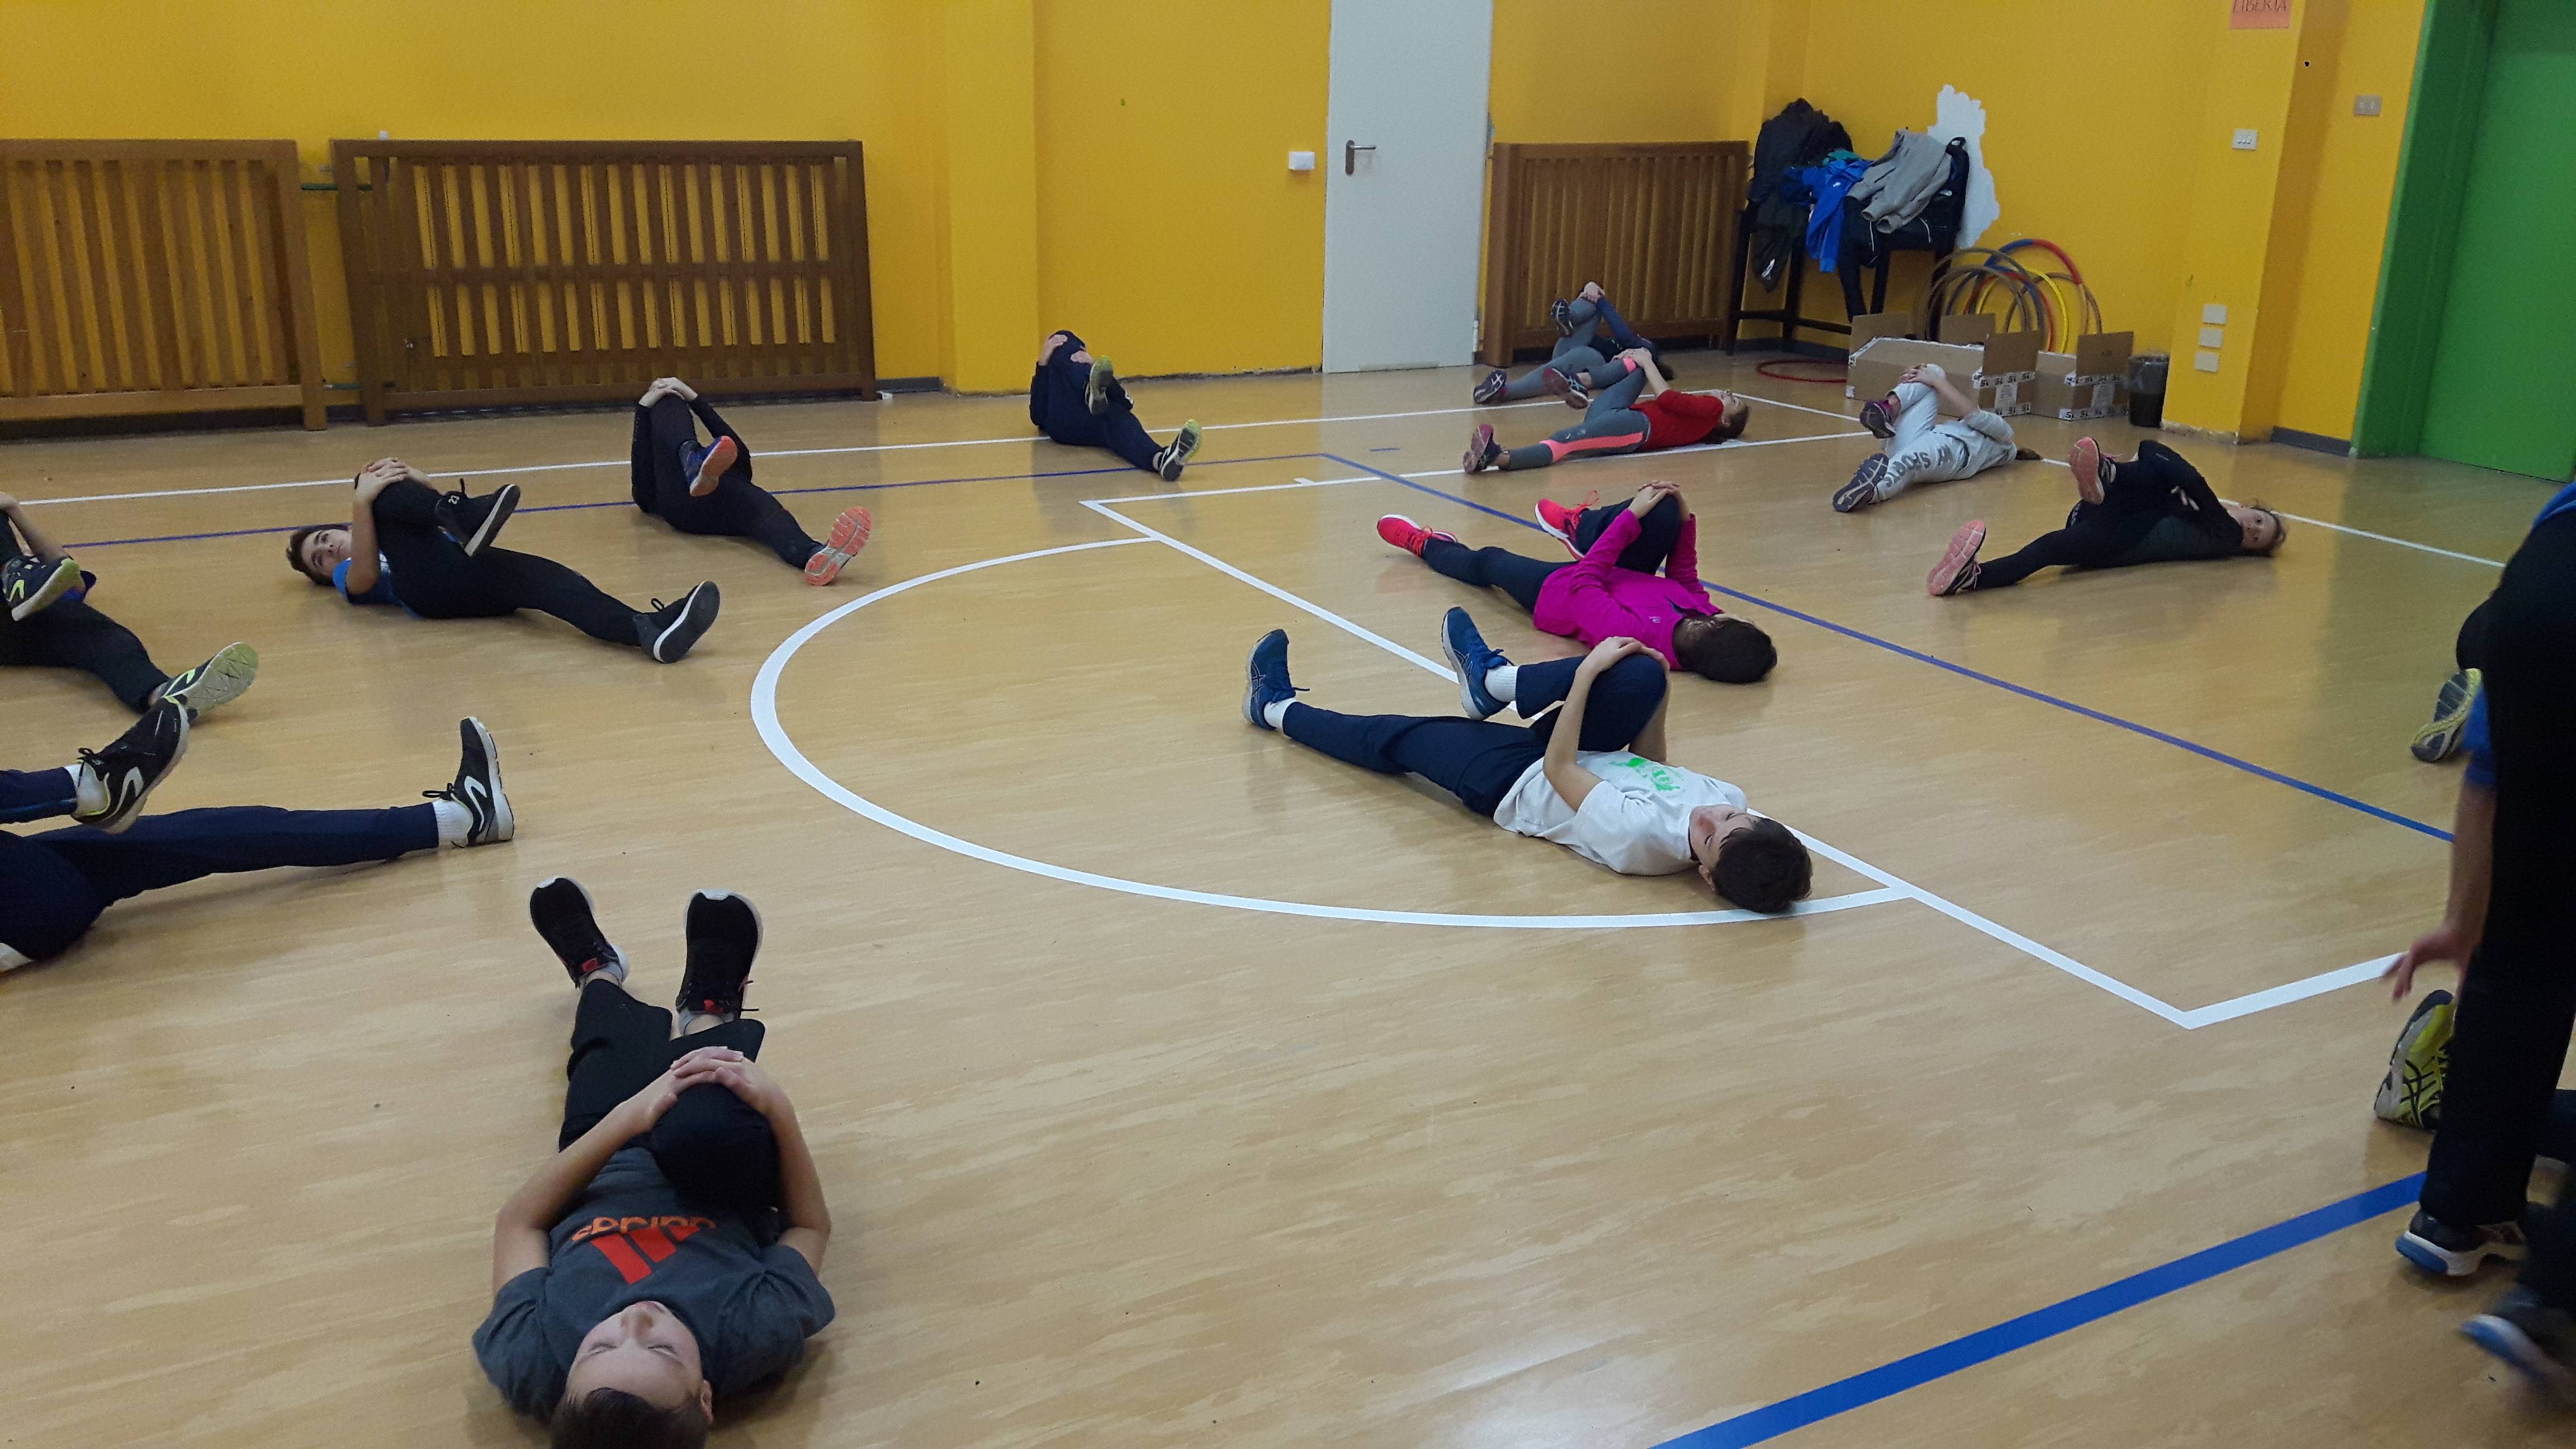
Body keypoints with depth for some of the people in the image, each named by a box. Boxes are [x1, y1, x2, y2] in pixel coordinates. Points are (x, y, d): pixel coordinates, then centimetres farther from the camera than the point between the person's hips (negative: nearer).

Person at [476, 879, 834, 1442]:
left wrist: (624, 1121, -39)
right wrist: (779, 1110, -36)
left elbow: (519, 1220, -28)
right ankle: (709, 1010, 45)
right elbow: (812, 1225, -24)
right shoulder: (756, 1338, -49)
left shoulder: (527, 1361, -49)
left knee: (614, 1023, 15)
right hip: (717, 1188, -1)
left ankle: (596, 971, 60)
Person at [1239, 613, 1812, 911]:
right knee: (1642, 677, -16)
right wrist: (1651, 713, -13)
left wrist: (1588, 671, -27)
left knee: (1393, 738, 4)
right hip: (1594, 757, 6)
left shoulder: (1637, 834, -43)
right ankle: (1491, 679, 8)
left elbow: (1558, 769, -29)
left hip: (1512, 784, -6)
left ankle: (1275, 707, 34)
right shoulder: (1729, 805, -22)